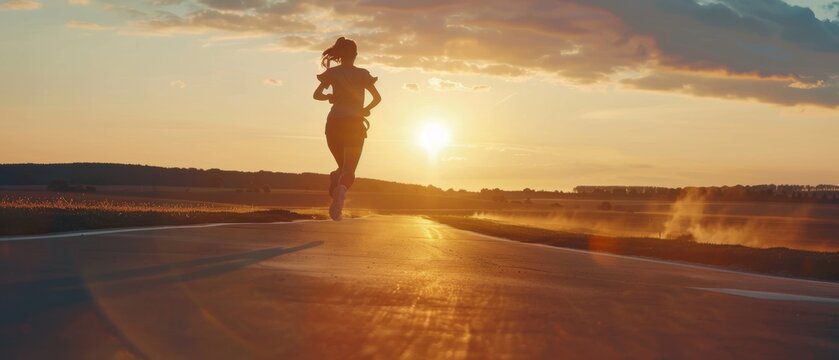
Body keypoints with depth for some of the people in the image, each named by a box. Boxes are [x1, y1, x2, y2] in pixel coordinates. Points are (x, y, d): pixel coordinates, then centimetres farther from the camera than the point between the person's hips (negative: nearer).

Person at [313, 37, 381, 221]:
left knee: (343, 166, 20)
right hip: (354, 123, -2)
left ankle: (336, 178, -14)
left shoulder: (332, 72, 7)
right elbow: (377, 97, 1)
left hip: (334, 123, 2)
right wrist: (365, 109, 18)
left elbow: (317, 94, 0)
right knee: (349, 171, -6)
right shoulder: (362, 74, 6)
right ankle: (342, 188, -40)